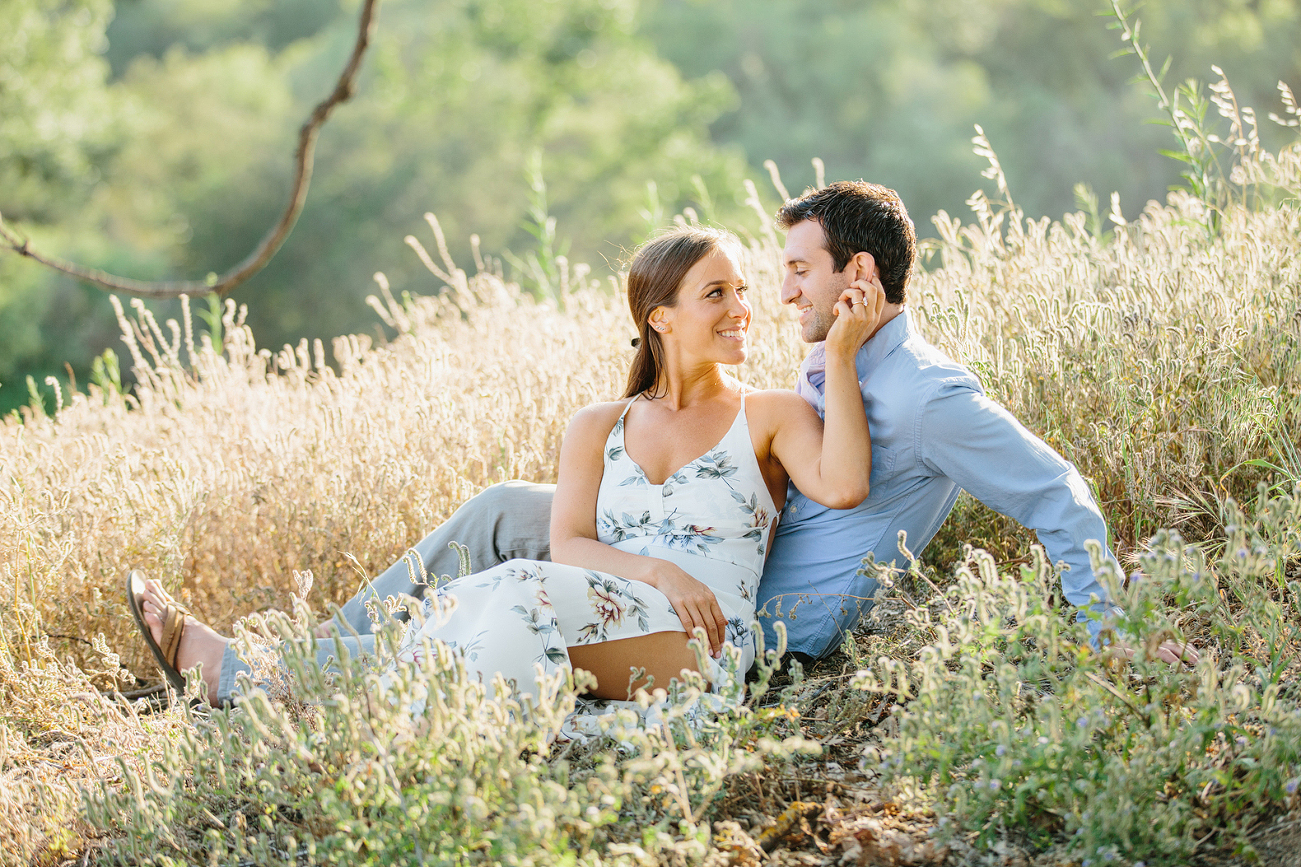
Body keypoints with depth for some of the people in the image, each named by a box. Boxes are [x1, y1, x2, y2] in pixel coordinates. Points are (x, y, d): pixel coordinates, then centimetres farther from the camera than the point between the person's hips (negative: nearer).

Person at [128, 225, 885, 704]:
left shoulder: (773, 416, 10)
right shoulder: (599, 429, 19)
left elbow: (842, 486, -13)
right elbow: (569, 546, 3)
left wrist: (842, 355, -13)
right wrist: (656, 569, -16)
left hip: (704, 647, -4)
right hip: (604, 621, 4)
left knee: (524, 593, -32)